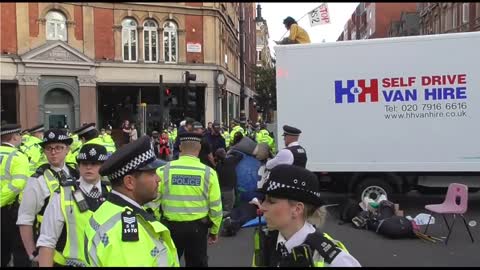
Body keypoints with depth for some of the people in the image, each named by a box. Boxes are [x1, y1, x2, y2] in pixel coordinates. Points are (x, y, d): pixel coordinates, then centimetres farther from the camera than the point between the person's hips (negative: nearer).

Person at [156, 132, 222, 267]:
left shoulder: (164, 170, -9)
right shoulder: (208, 172, -9)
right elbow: (215, 205, -6)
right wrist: (214, 230, 9)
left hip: (170, 225, 0)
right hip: (198, 226, 0)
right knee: (197, 263, 18)